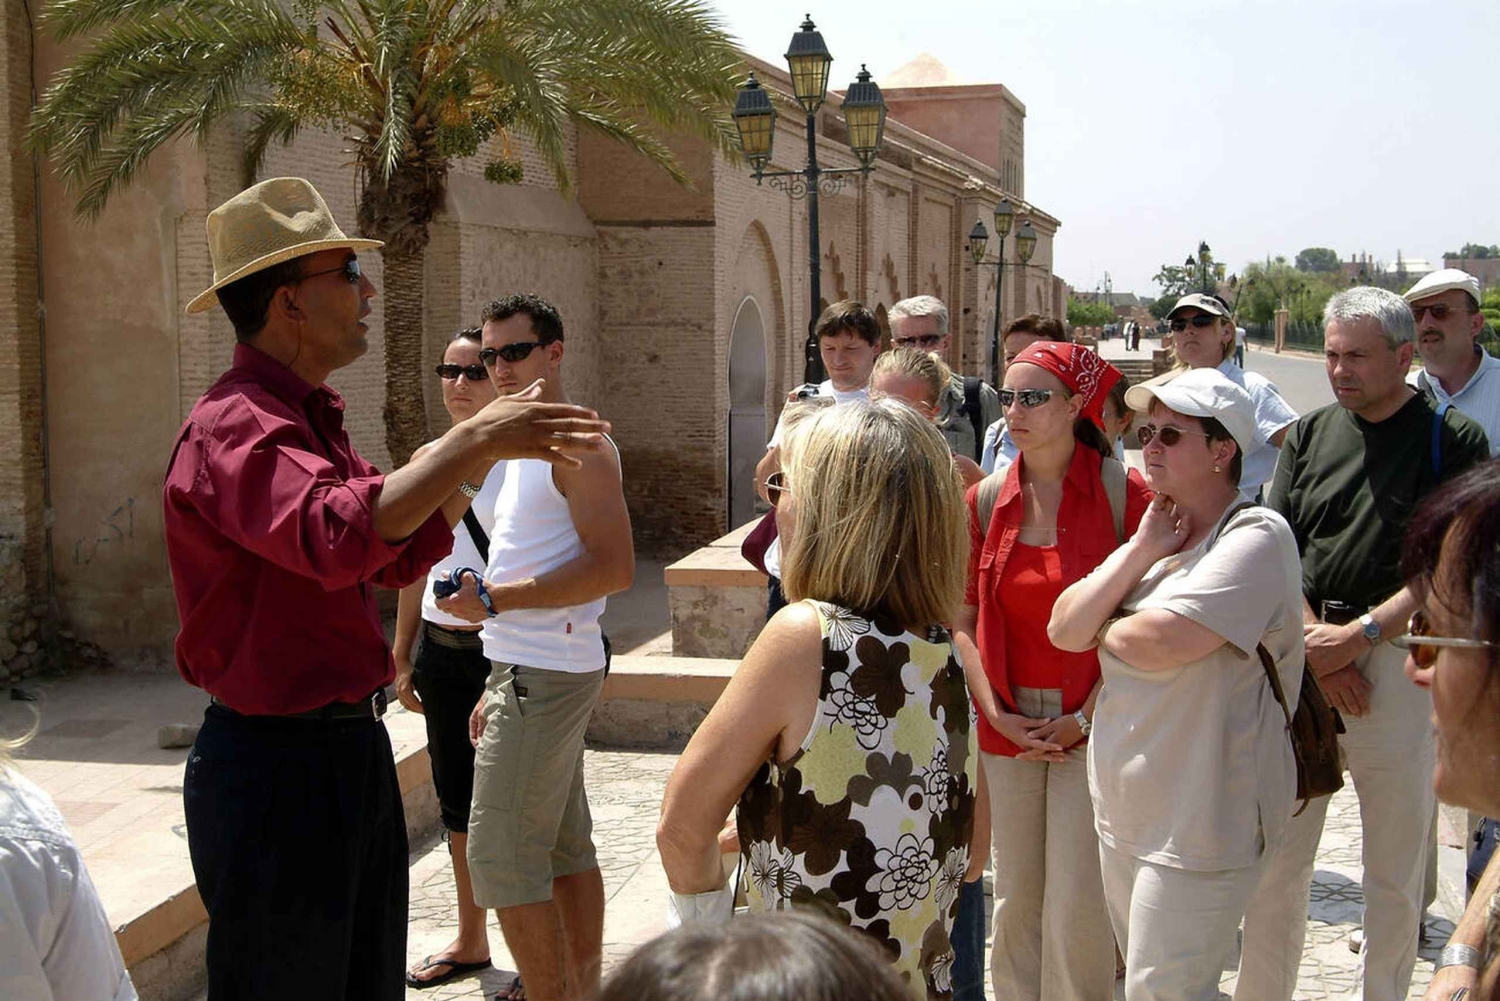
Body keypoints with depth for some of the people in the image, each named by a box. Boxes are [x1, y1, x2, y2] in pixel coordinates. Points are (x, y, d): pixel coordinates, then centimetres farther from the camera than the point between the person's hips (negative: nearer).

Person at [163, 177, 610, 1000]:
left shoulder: (308, 421, 14)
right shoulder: (234, 426, -19)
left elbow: (400, 556, 14)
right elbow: (337, 538, -38)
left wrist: (482, 453, 4)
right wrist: (471, 439, -33)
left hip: (351, 749, 10)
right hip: (275, 767, -10)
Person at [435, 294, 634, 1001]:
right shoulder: (525, 446, 18)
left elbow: (613, 567, -22)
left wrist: (495, 598, -22)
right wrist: (497, 687, 20)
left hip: (544, 677, -10)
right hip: (530, 671, 10)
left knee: (500, 854, -8)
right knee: (566, 846, 14)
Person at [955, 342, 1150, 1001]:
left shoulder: (1125, 495, -7)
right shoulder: (985, 502, 4)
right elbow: (964, 622, 5)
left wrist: (1085, 719, -12)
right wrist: (998, 715, -5)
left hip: (1092, 727, -3)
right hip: (1008, 729, 4)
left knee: (1077, 911, -1)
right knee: (1015, 901, 12)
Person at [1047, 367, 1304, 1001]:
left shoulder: (1256, 537, -16)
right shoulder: (1160, 536, 11)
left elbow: (1156, 643, -27)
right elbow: (1064, 629, 1)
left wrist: (1103, 631, -5)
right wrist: (1141, 549, -9)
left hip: (1198, 824, -9)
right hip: (1123, 811, 9)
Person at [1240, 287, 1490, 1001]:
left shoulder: (1454, 440, 0)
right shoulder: (1309, 435, 11)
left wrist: (1358, 635, -13)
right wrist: (1316, 647, -6)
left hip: (1400, 660, -3)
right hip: (1303, 658, 3)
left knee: (1396, 869, 6)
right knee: (1276, 855, 5)